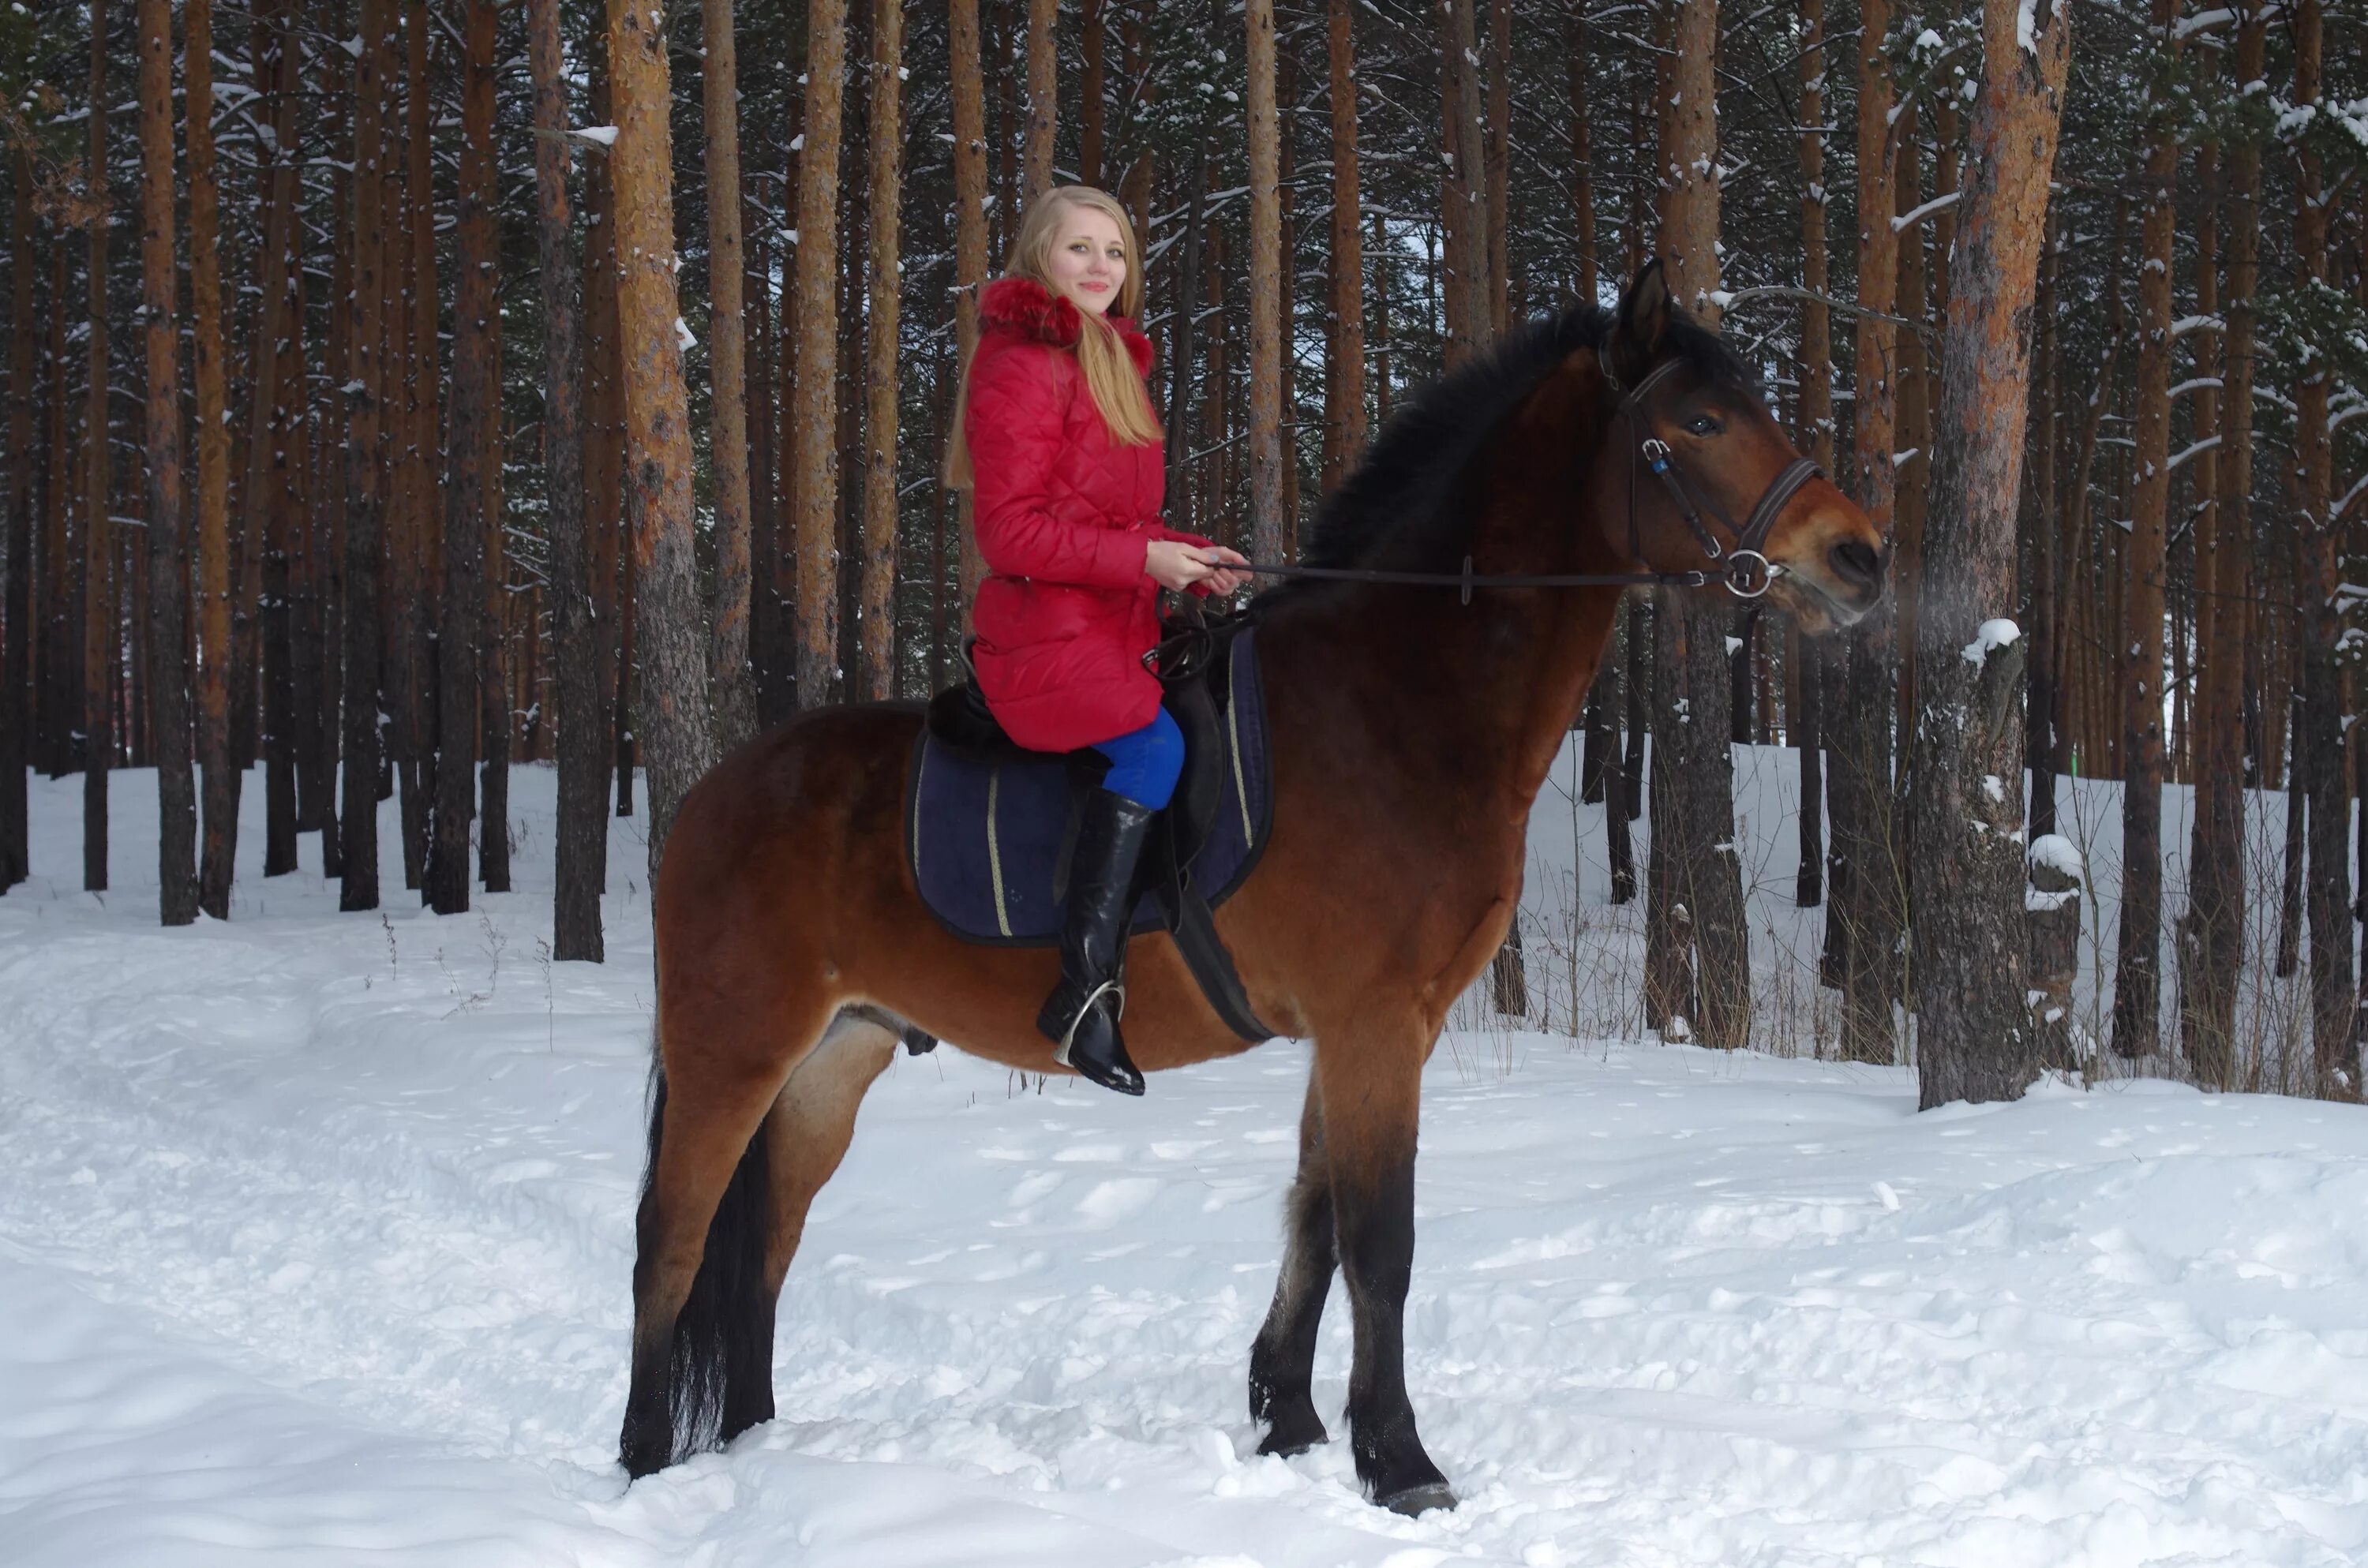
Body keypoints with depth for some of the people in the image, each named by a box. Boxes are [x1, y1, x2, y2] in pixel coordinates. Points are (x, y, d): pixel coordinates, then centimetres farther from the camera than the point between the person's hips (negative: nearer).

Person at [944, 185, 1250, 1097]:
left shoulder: (1110, 364, 21)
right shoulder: (1020, 365, -8)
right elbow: (1011, 531, -16)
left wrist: (1189, 556, 6)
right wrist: (1144, 559, -19)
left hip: (1110, 635, 9)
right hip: (1042, 636, -9)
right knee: (1153, 745, -28)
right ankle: (1085, 992, -31)